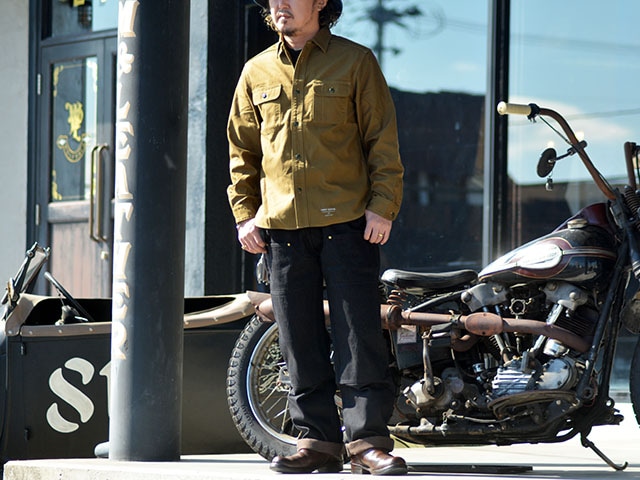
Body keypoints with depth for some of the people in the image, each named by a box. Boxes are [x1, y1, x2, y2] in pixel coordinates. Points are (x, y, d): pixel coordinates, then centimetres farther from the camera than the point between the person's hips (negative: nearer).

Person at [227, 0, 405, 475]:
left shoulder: (355, 61, 2)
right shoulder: (257, 72, 12)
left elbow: (382, 138, 0)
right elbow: (242, 150, 18)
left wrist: (383, 206, -8)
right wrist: (245, 213, 8)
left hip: (347, 222, -4)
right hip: (282, 225, 4)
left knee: (359, 332, -7)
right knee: (300, 338, 5)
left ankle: (367, 437, -4)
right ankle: (318, 438, 11)